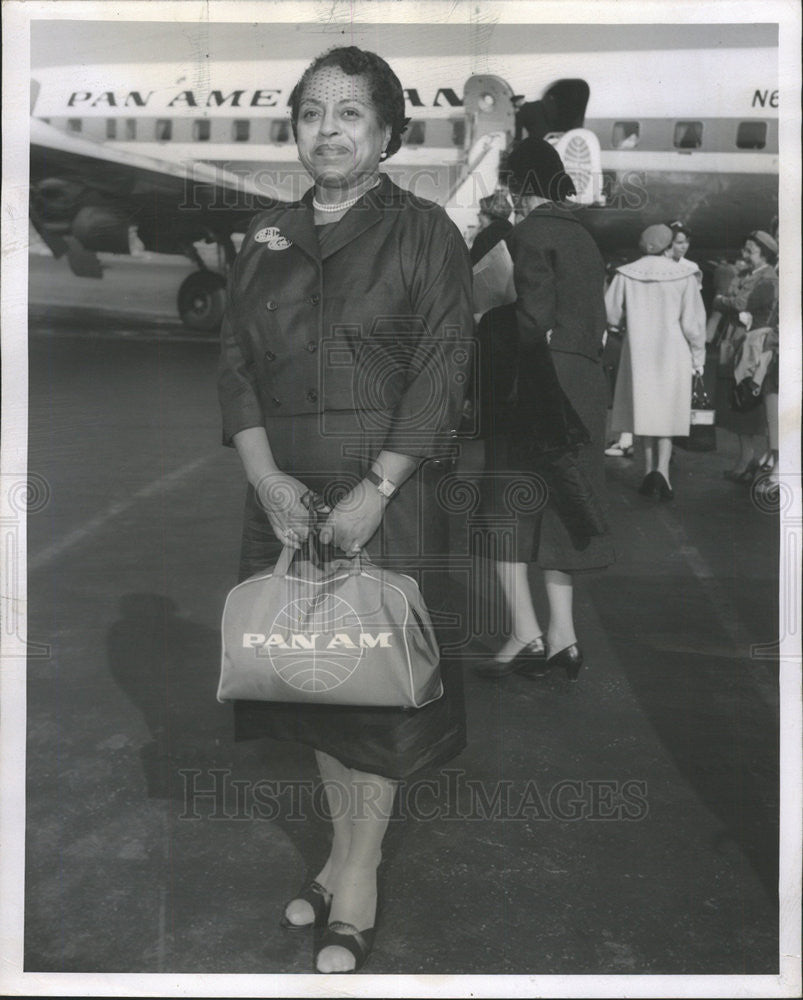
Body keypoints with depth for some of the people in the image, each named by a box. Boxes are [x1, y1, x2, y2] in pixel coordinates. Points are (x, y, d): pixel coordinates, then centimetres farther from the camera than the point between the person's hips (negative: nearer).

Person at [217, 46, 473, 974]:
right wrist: (264, 472, -8)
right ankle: (341, 850, 28)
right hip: (285, 486, 5)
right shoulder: (267, 237, 11)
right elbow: (235, 359, 7)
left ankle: (359, 880, 15)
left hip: (386, 483, -4)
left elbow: (442, 372, -9)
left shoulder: (422, 231, -2)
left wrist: (375, 491, -17)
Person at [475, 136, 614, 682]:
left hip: (539, 382, -8)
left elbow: (533, 315, -16)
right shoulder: (584, 237, 18)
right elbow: (599, 324, 15)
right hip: (586, 387, 8)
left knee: (507, 507, -3)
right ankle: (563, 637, 12)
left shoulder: (530, 232, -7)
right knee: (558, 510, 11)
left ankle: (526, 635, -7)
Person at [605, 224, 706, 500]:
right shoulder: (683, 275, -6)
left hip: (639, 353, 2)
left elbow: (609, 314, 1)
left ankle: (649, 470, 12)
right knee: (667, 412, 5)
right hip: (672, 353, -2)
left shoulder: (626, 275, -1)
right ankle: (662, 470, -12)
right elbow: (692, 320, -7)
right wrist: (698, 356, 3)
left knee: (645, 411, 12)